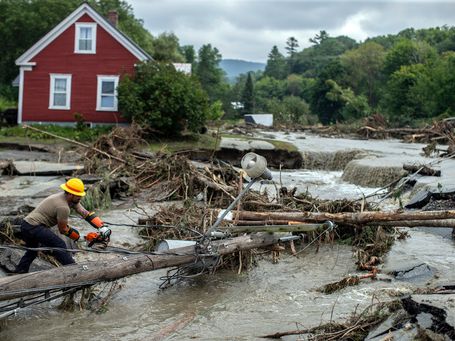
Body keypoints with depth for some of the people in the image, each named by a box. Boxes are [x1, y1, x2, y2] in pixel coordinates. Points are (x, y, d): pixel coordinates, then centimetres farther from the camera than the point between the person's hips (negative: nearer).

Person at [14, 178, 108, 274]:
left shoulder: (72, 200, 4)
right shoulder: (63, 207, -22)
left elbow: (86, 214, 1)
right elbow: (63, 230, -9)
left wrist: (102, 227, -7)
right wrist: (77, 236, 5)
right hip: (34, 227, -11)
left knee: (32, 251, 28)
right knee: (60, 246, -14)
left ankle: (19, 273, 35)